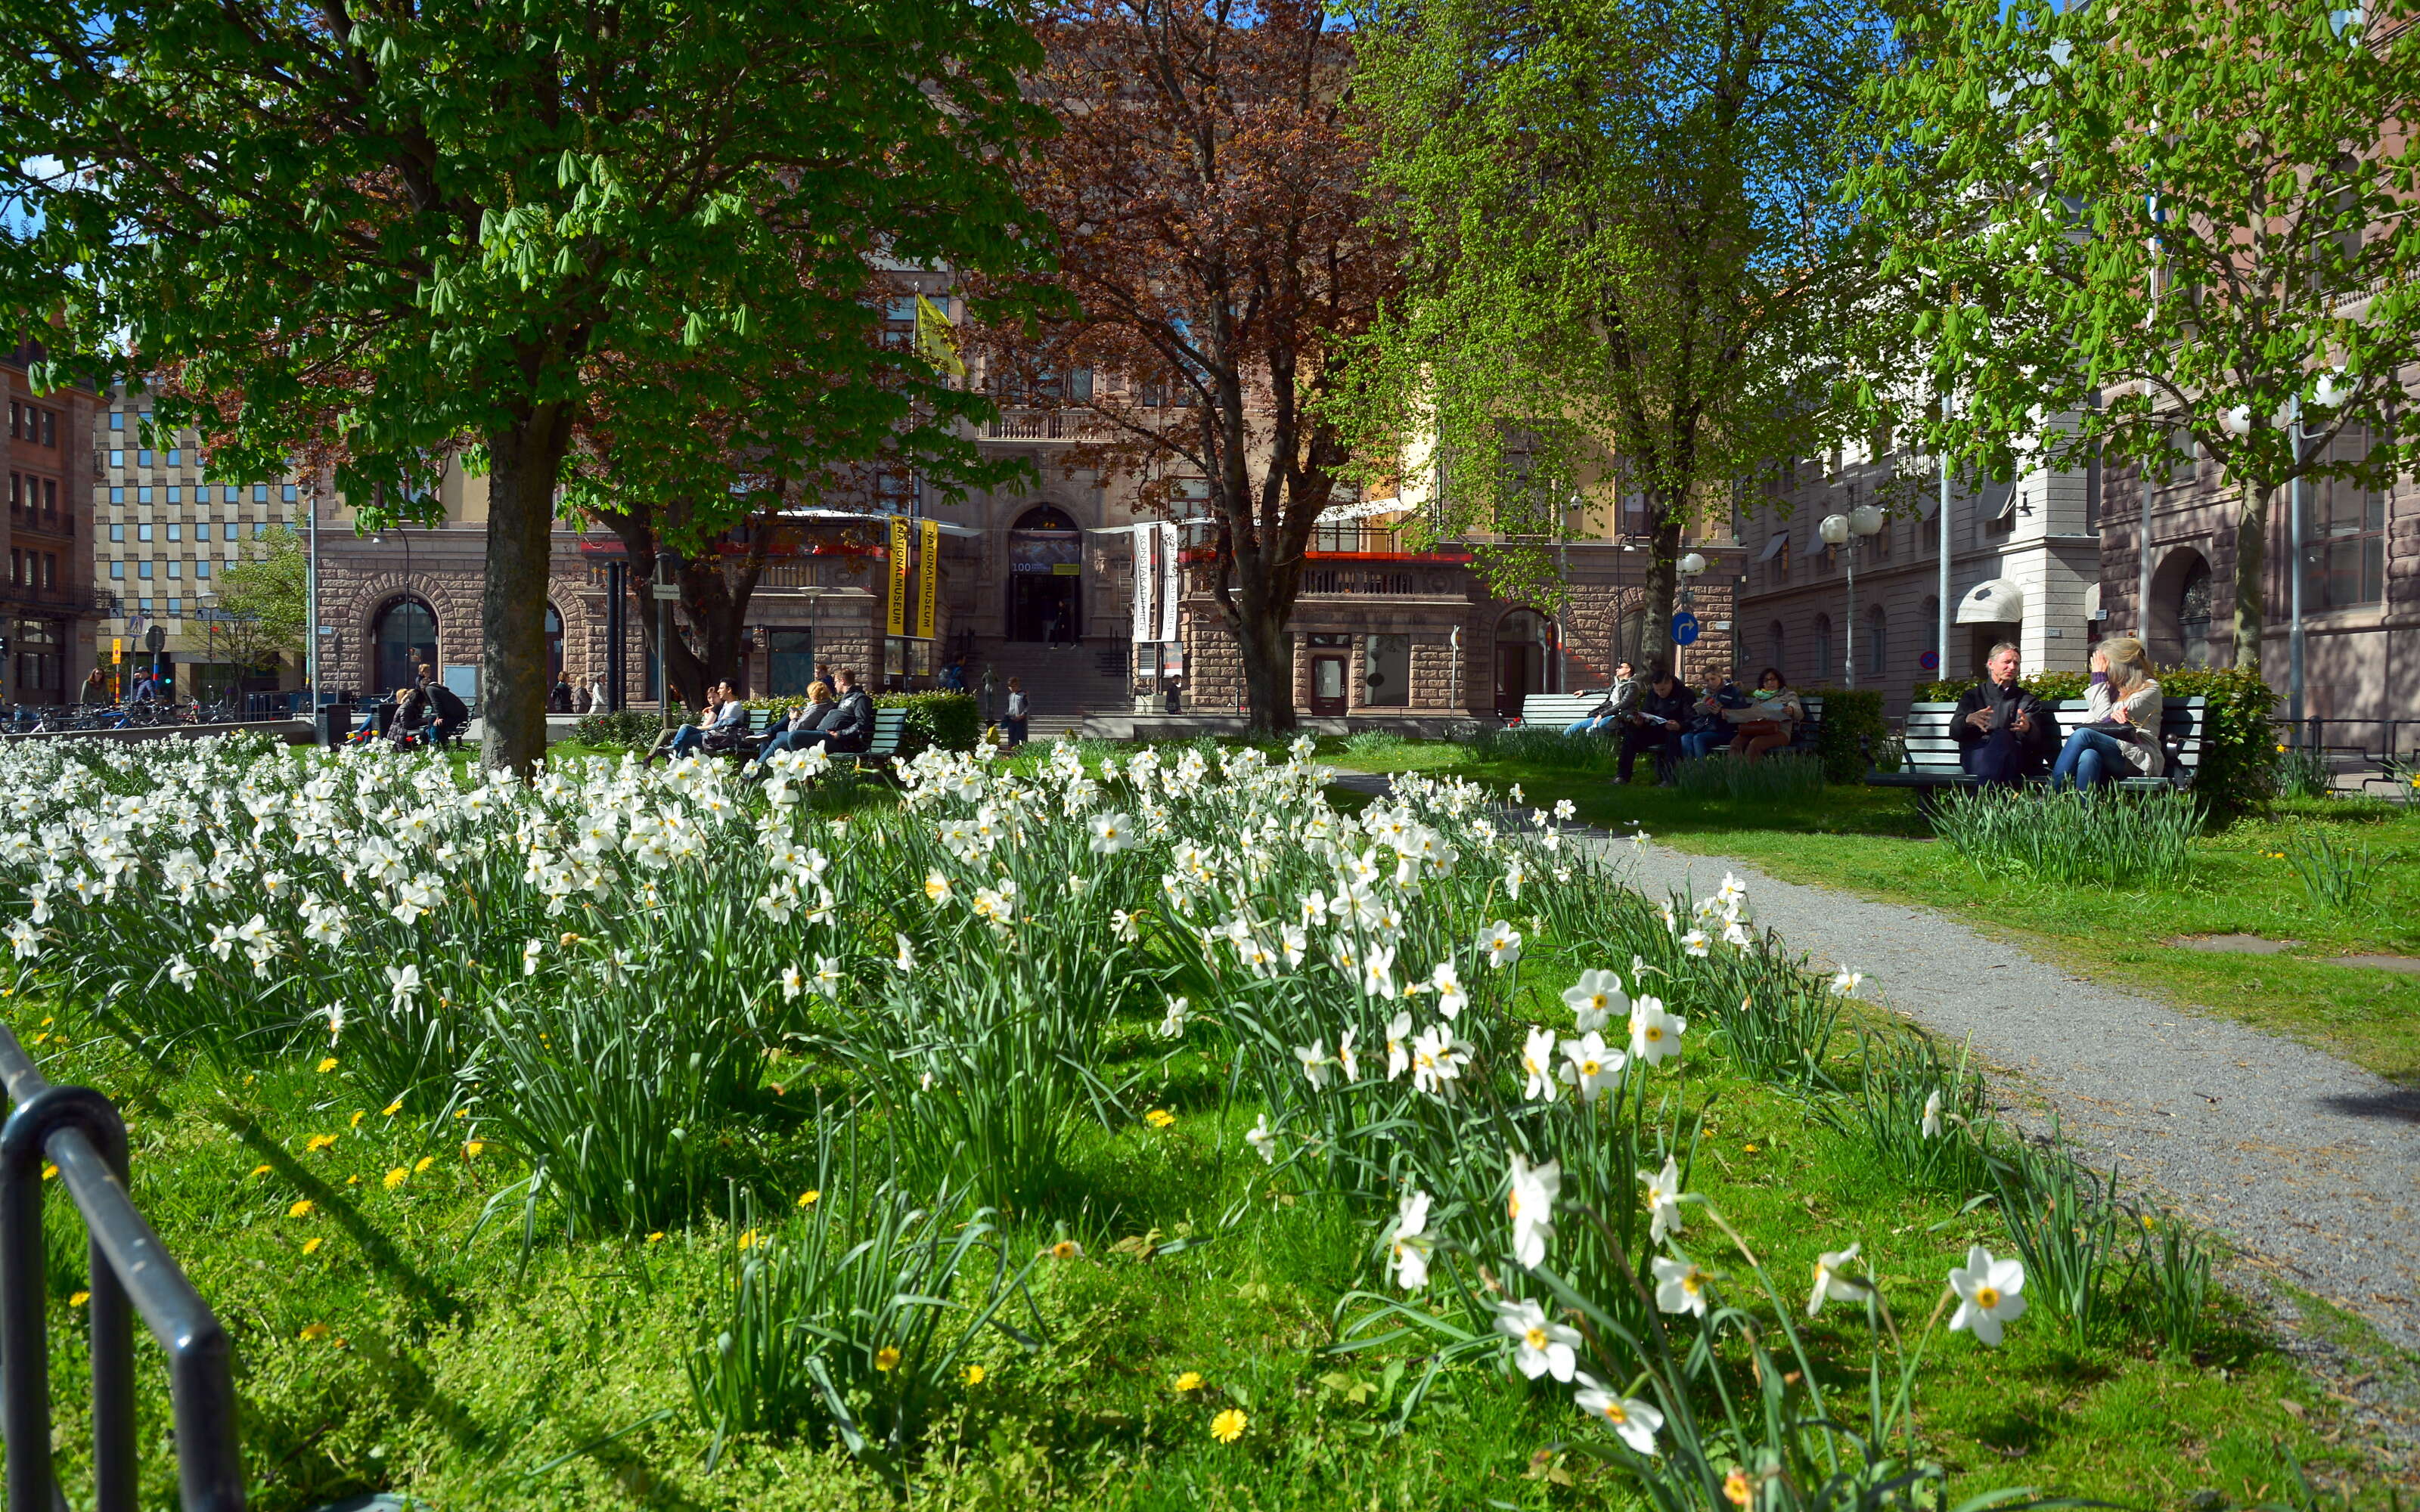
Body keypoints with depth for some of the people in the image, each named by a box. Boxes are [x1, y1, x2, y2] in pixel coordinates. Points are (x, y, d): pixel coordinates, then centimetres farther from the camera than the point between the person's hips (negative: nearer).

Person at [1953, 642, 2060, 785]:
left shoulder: (2027, 700, 27)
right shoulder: (1974, 695, 26)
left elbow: (2036, 739, 9)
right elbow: (1954, 731, 8)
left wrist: (2027, 728, -17)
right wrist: (1969, 719, -17)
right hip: (1976, 754, 0)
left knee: (2002, 736, -35)